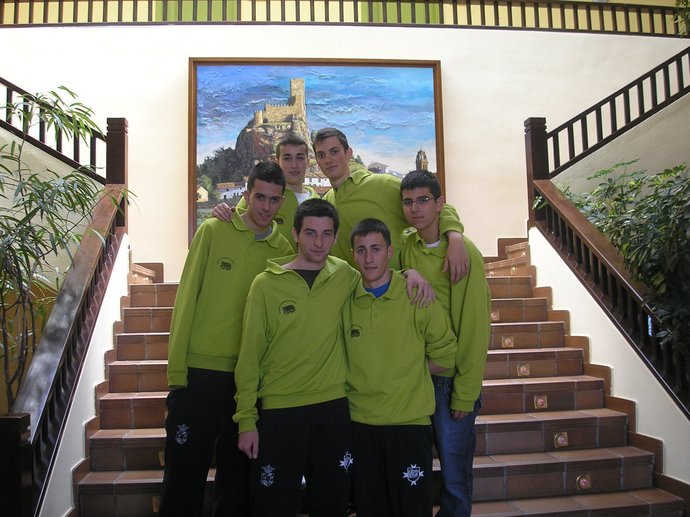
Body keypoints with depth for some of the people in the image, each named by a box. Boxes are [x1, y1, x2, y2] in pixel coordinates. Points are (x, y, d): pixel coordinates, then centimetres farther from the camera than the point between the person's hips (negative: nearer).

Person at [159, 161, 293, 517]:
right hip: (199, 371, -2)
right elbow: (186, 298, -3)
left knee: (238, 477, 15)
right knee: (185, 476, 8)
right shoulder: (213, 231, -2)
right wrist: (176, 367, -7)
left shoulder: (284, 250, 3)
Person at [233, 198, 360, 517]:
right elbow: (250, 357, -3)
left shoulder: (345, 276, 2)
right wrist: (246, 419, -5)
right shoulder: (266, 284, -5)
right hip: (279, 411, -2)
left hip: (334, 407, 3)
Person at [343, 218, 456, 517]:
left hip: (409, 422, -2)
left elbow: (444, 354, -1)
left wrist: (405, 372, -4)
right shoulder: (345, 300, 0)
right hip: (359, 422, 3)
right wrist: (365, 376, 1)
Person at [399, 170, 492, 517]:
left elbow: (476, 326, -13)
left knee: (454, 477, 6)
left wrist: (466, 393, -12)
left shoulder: (463, 252, -13)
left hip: (451, 379, -5)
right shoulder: (406, 247, 3)